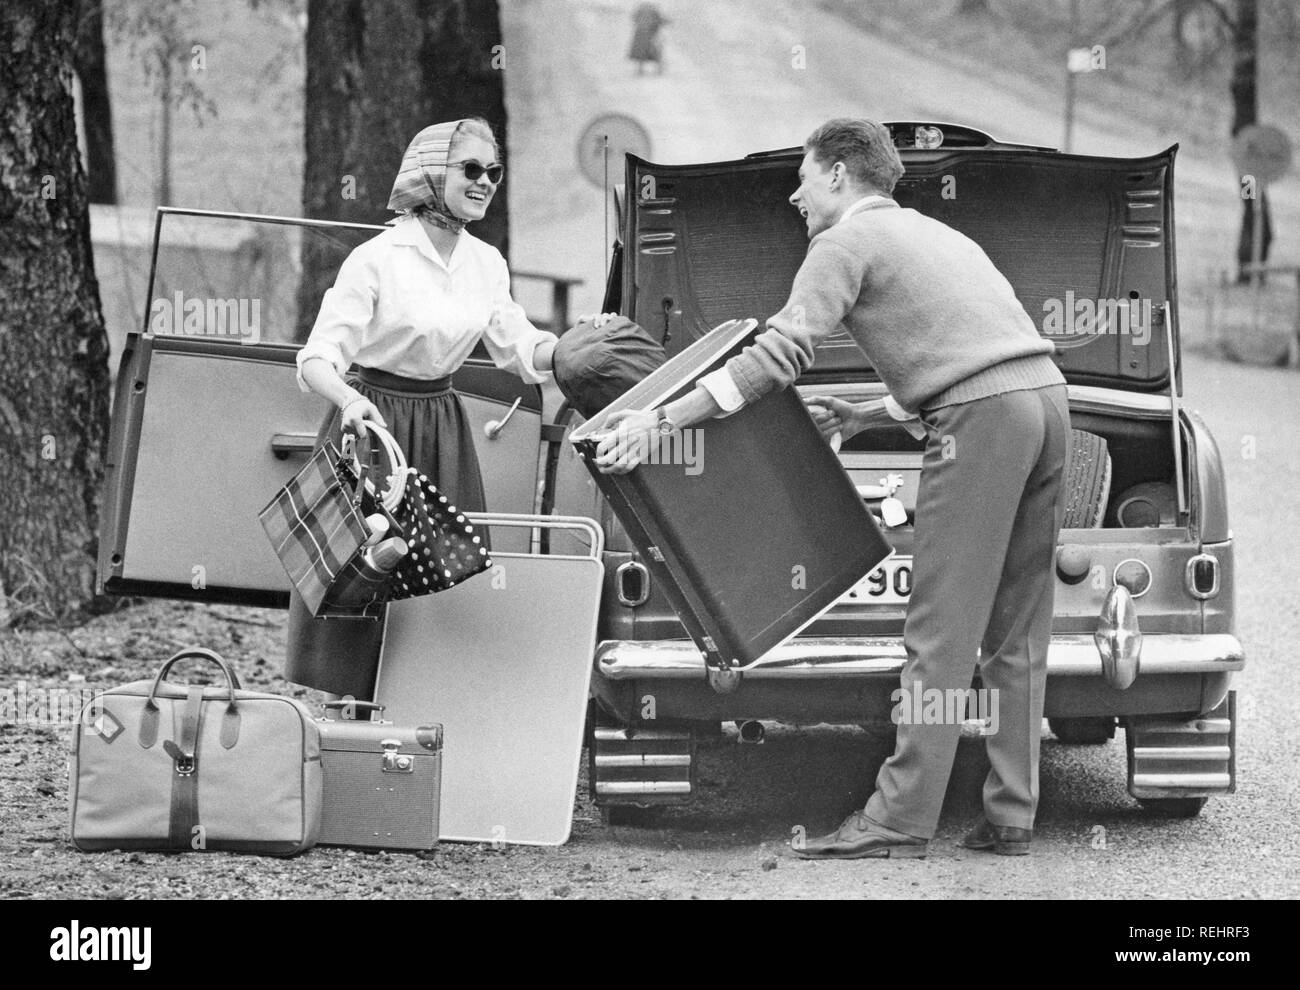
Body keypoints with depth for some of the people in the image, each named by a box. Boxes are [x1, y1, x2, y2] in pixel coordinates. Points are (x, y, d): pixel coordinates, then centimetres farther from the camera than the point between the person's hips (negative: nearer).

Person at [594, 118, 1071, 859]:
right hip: (1046, 393, 8)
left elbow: (781, 353, -8)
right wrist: (865, 417, 35)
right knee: (1016, 634, 10)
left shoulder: (850, 241, 3)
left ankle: (900, 820, -7)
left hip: (984, 418, -8)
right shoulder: (932, 234, 30)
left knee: (942, 635, -7)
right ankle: (1010, 817, 10)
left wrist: (660, 420, -8)